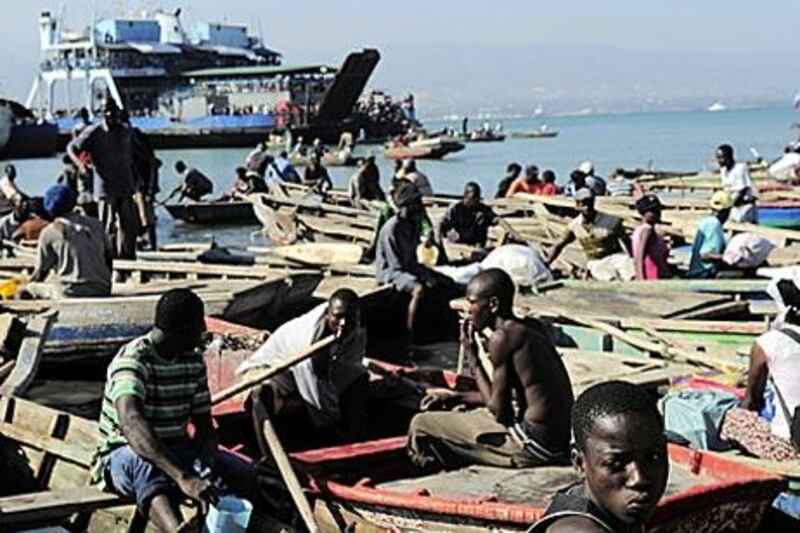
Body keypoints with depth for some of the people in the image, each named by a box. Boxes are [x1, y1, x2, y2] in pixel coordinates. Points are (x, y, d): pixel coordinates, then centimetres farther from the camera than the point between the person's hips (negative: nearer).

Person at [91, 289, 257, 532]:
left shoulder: (194, 361, 5)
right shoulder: (133, 360, -21)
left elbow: (204, 424, 3)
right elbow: (131, 422, -39)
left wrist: (205, 470, -21)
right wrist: (183, 477, -52)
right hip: (124, 455, -7)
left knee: (245, 475, -18)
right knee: (147, 464, -43)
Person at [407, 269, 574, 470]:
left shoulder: (502, 337, -16)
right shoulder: (532, 328, 11)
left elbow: (499, 412, -13)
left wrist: (473, 360, -4)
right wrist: (457, 397, 21)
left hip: (534, 444, -9)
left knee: (421, 425, -2)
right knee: (461, 415, 30)